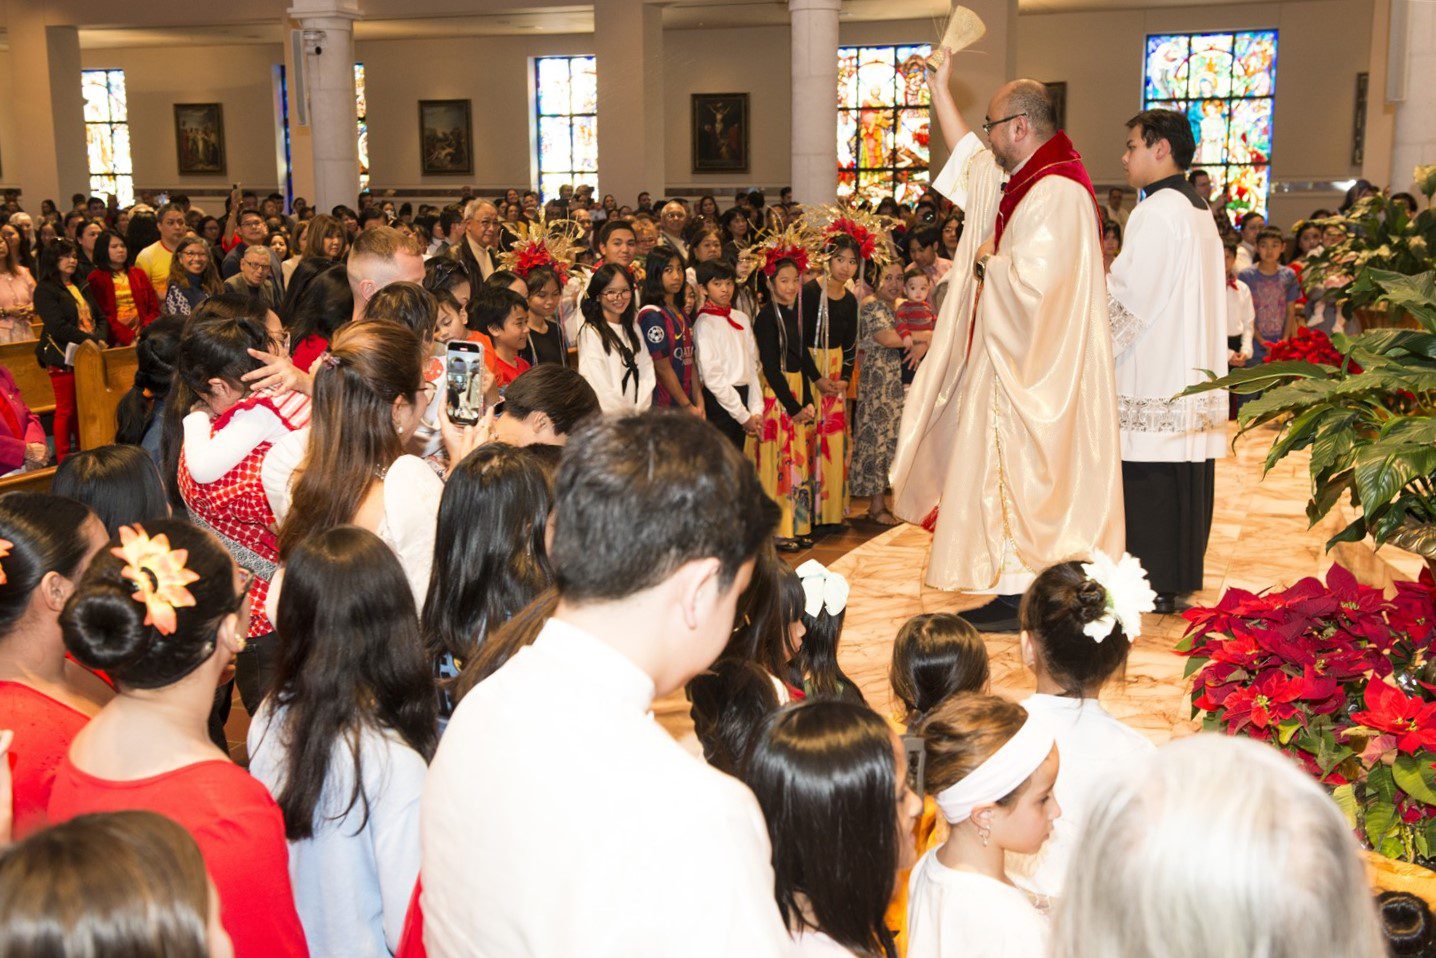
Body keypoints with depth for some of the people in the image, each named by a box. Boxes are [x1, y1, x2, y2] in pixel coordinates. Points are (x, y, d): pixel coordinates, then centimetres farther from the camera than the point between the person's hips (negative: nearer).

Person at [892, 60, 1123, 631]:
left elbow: (1031, 283, -30)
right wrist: (939, 89, 32)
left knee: (1016, 475, -4)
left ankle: (1020, 603, 3)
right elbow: (969, 156, 31)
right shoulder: (1025, 180, 12)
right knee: (1006, 476, 13)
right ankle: (1017, 591, 20)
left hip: (1033, 368, -10)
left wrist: (988, 262, -10)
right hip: (1015, 363, 10)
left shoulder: (1055, 193, -20)